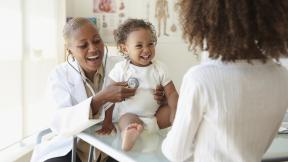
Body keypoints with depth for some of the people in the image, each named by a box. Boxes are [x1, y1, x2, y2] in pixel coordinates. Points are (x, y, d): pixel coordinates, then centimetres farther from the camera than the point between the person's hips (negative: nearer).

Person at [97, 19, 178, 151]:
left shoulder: (159, 68, 0)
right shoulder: (121, 69, -6)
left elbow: (171, 93, -2)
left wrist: (175, 113, -18)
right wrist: (107, 121, -5)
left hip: (155, 115, 4)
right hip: (130, 114, -4)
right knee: (128, 120, -36)